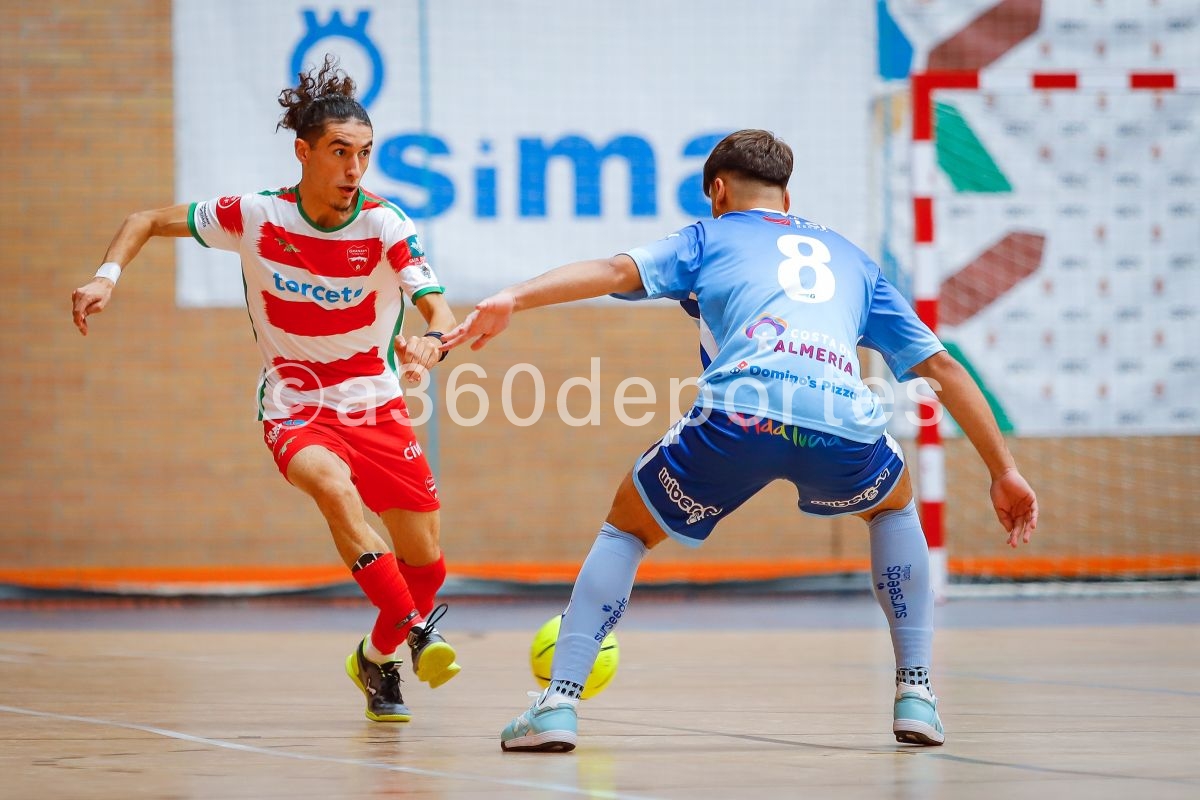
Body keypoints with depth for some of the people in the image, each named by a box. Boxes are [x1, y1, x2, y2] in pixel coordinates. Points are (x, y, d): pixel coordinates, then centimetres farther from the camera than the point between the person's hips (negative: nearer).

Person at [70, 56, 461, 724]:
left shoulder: (385, 226, -14)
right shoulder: (255, 216, -12)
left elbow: (442, 315, -24)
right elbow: (148, 222, 0)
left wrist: (431, 343, -47)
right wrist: (109, 276, -18)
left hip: (376, 405, 2)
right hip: (294, 405, -2)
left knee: (425, 562, -1)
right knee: (331, 483, -36)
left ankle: (377, 658, 30)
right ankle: (417, 632, -28)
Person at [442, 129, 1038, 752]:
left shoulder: (708, 237, 28)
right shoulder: (851, 258, 36)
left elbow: (618, 270, 8)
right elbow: (942, 367, 33)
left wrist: (512, 299, -3)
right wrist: (1003, 472, 36)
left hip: (740, 415, -2)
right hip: (845, 420, 2)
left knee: (627, 527, 24)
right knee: (894, 506, 36)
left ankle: (557, 704, 8)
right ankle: (914, 696, 25)